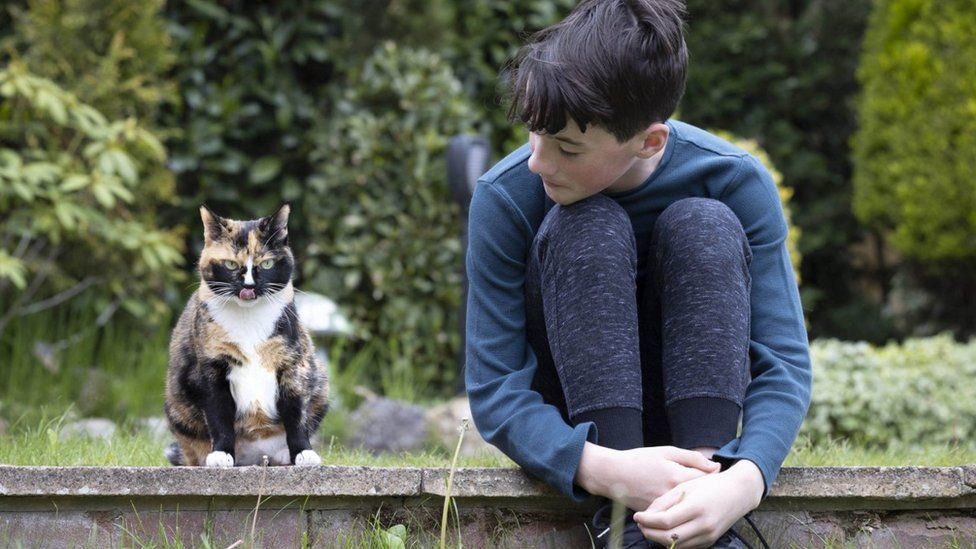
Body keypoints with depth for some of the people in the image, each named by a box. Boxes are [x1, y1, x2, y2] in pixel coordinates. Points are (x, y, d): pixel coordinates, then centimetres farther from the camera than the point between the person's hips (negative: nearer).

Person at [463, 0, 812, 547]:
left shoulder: (736, 183, -18)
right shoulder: (507, 198, -20)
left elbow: (784, 362, -21)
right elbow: (494, 390, -20)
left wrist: (743, 481, -44)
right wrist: (605, 470, -41)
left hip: (693, 410, 1)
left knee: (704, 225, -24)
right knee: (588, 229, -26)